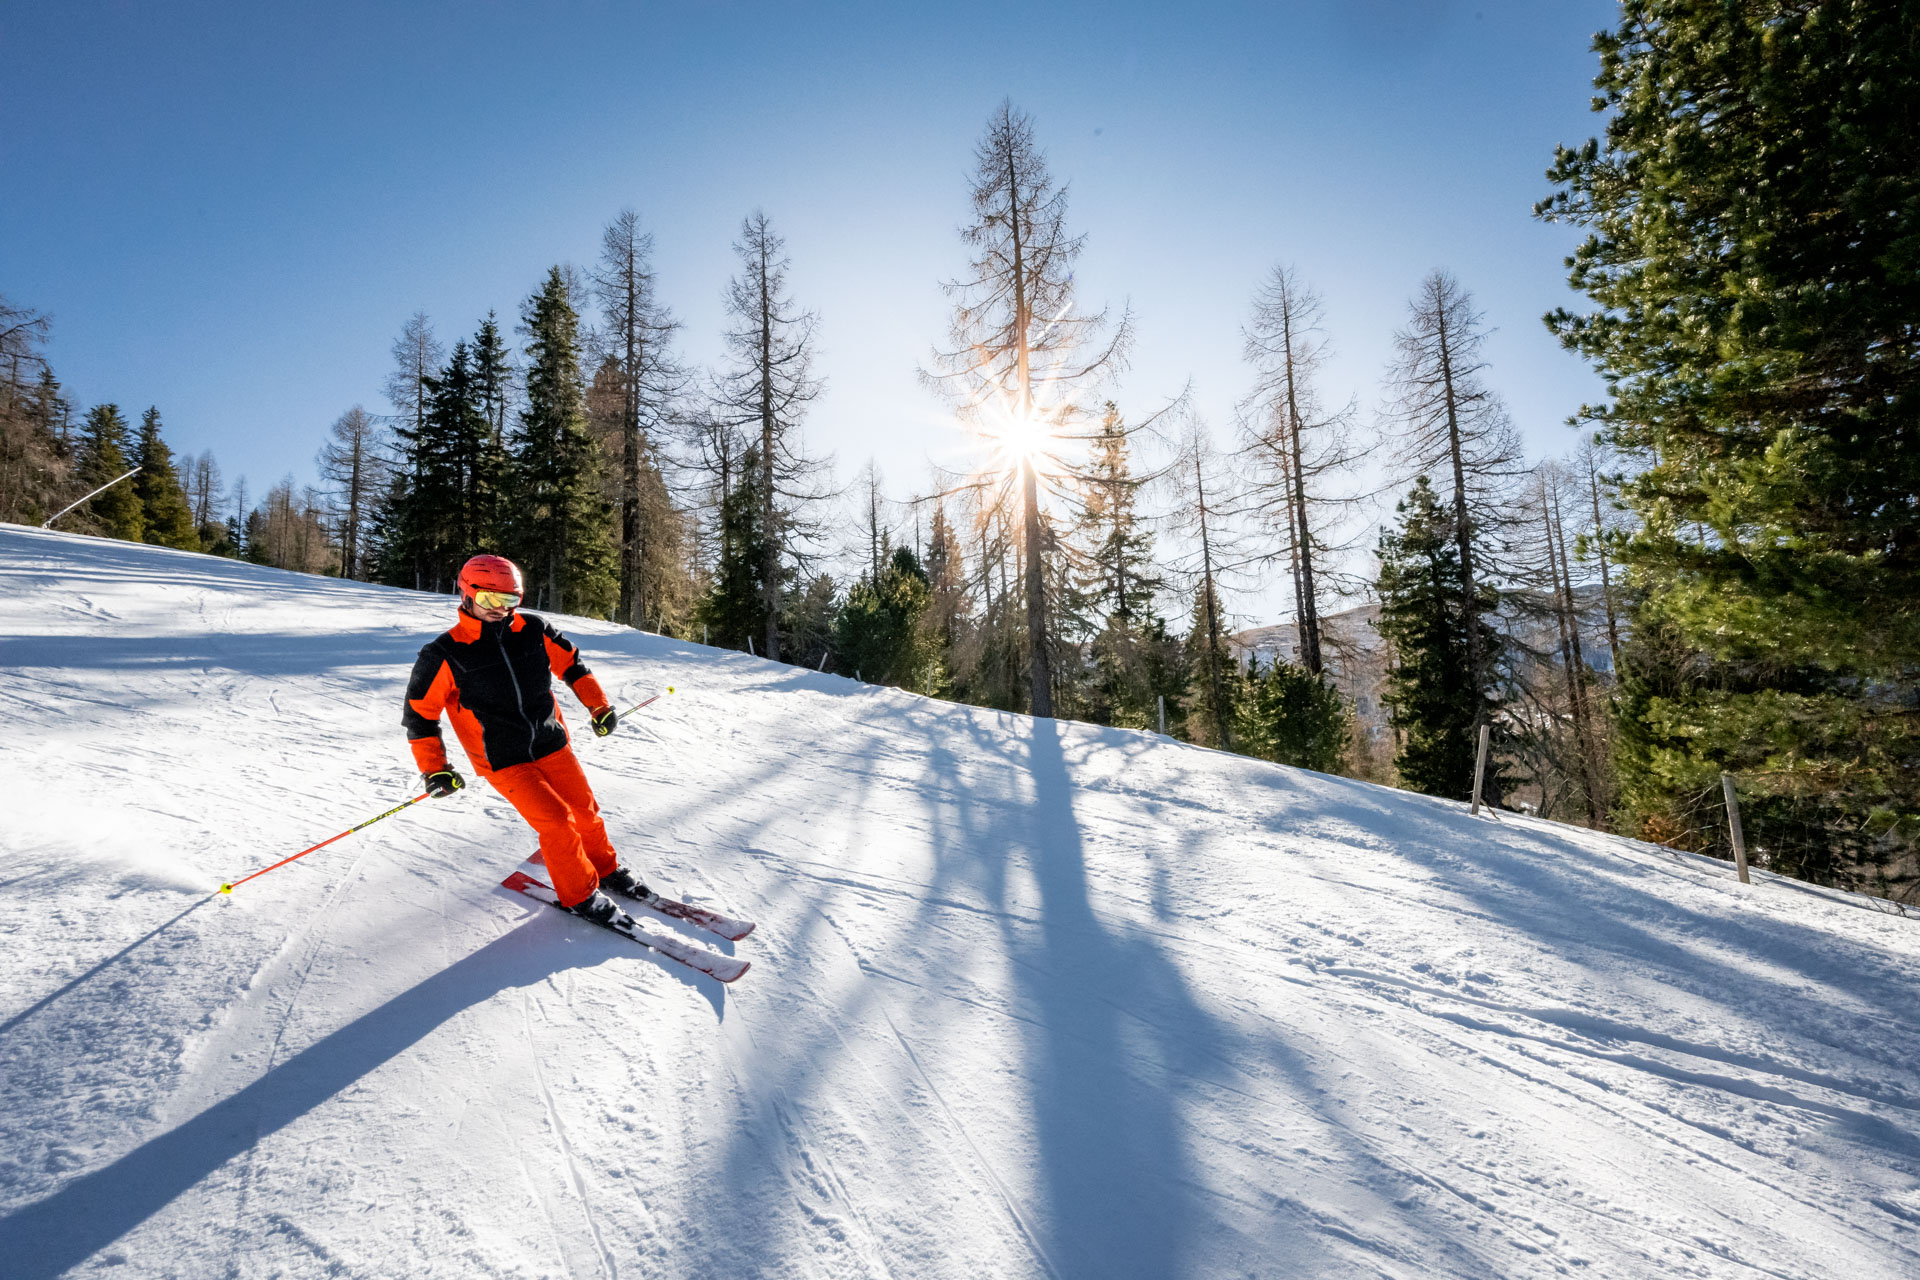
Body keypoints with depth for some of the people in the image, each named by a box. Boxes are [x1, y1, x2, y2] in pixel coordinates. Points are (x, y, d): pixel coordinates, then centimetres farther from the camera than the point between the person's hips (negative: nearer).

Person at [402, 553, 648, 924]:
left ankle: (606, 868, 36)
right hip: (502, 761, -4)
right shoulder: (444, 655, -11)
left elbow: (571, 663, 12)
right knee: (557, 821, -10)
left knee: (585, 811, 10)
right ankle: (578, 894, 11)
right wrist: (434, 769, -6)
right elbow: (420, 712, -3)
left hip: (551, 744, 4)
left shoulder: (534, 632, -2)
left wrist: (599, 706, 8)